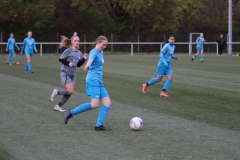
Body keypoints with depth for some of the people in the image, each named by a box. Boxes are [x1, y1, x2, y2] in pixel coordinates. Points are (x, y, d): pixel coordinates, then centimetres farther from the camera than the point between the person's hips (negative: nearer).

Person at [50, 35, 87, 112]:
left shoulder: (79, 53, 7)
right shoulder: (68, 51, -12)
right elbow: (60, 59, -8)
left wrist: (84, 59, -2)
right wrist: (68, 63, -21)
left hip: (73, 75, 7)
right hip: (65, 74, -7)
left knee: (69, 93, 3)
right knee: (70, 91, -15)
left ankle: (58, 106, 16)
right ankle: (57, 92, 9)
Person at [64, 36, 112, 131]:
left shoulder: (100, 53, 18)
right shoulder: (94, 52, -9)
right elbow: (90, 59, -31)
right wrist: (87, 65, -47)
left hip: (99, 82, 9)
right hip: (93, 80, -9)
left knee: (107, 103, -3)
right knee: (95, 104, -18)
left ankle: (99, 125, -7)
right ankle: (71, 113, -8)